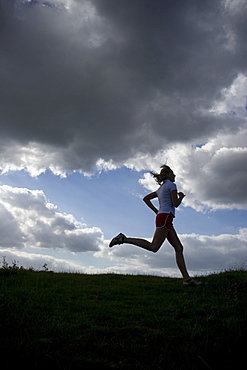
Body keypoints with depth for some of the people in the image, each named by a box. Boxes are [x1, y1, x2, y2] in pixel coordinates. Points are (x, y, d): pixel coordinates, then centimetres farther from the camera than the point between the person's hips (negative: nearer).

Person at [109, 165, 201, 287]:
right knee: (154, 247, -17)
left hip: (161, 216, 10)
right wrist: (181, 196, 13)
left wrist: (156, 211, 20)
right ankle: (124, 239, -16)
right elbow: (175, 203, -8)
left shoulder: (161, 188, 25)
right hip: (166, 216, -10)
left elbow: (146, 198, 25)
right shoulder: (171, 185, 0)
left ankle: (187, 278, 1)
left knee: (179, 248, 4)